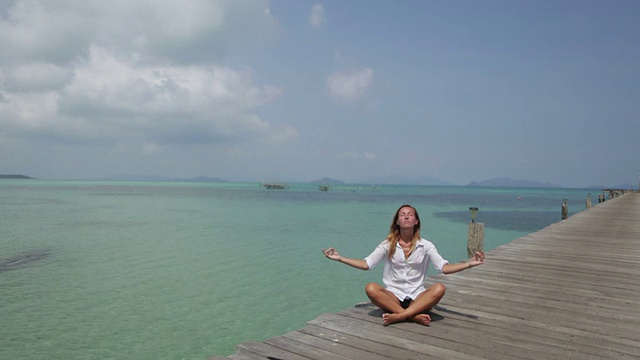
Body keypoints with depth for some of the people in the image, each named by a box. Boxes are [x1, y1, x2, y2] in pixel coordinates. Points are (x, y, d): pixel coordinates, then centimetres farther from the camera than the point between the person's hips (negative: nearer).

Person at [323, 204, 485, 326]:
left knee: (439, 288, -30)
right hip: (393, 298, 0)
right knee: (371, 288, -30)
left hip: (418, 298, 1)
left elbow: (444, 268, -4)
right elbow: (366, 264, -2)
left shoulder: (426, 246, 3)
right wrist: (339, 258, -11)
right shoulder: (388, 245, 3)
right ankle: (414, 316, -31)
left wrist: (469, 263, -19)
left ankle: (398, 316, -34)